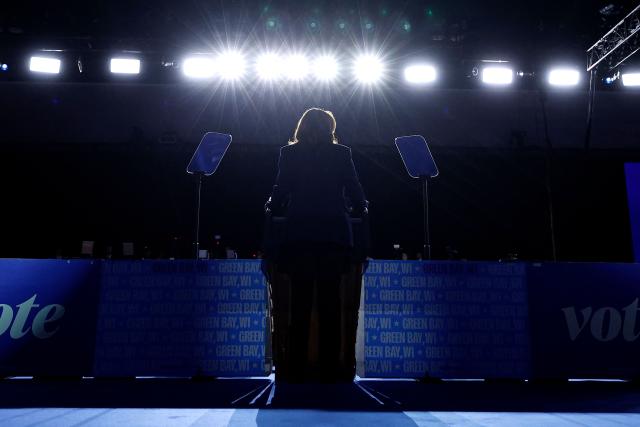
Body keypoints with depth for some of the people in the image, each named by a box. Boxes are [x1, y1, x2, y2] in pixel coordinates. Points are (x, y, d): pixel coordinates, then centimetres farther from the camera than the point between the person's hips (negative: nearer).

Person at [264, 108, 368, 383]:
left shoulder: (289, 153, 2)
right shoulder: (341, 154, 3)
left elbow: (281, 192, 0)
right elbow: (355, 193, 4)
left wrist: (271, 207, 21)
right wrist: (360, 210, 24)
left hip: (299, 236, 0)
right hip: (334, 236, 0)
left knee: (299, 301, 6)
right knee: (331, 303, 6)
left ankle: (296, 366, 9)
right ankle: (330, 365, 9)